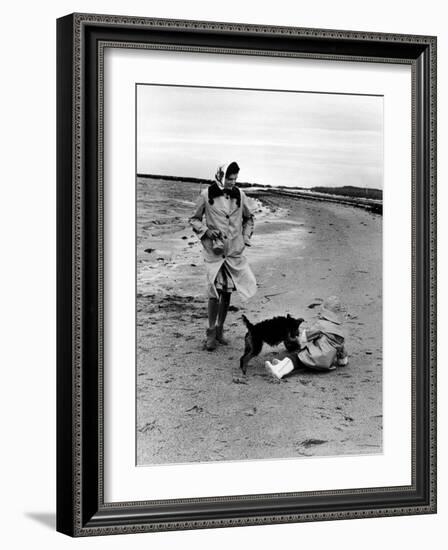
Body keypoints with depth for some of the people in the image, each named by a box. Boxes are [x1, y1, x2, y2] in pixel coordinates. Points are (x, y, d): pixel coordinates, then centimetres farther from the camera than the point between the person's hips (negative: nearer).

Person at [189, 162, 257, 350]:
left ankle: (220, 329, 23)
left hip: (235, 250, 3)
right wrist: (206, 231, -11)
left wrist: (246, 237, 8)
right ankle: (211, 333, 3)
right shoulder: (207, 195, -5)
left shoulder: (239, 195, 3)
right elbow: (194, 219, 5)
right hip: (214, 250, -3)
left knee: (227, 292, 9)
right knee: (215, 292, -10)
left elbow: (248, 218, 20)